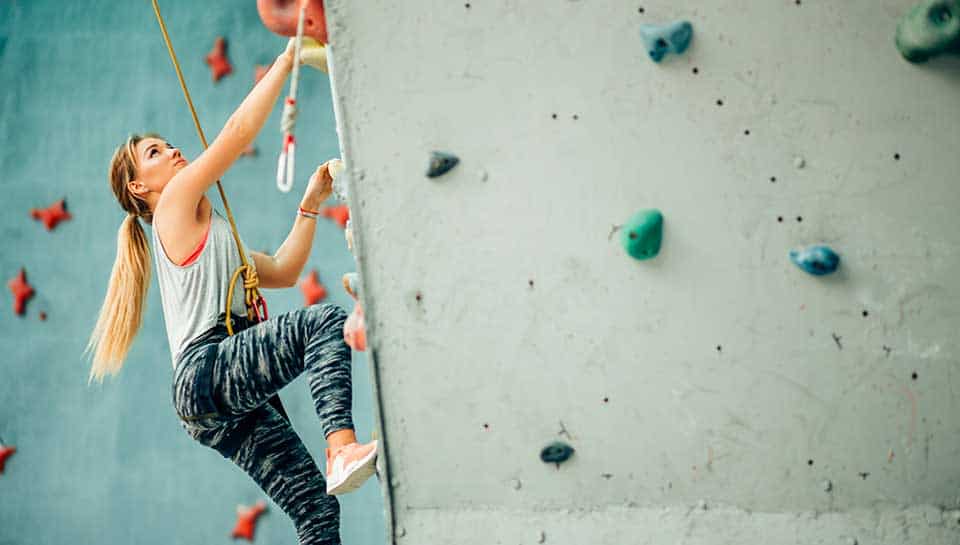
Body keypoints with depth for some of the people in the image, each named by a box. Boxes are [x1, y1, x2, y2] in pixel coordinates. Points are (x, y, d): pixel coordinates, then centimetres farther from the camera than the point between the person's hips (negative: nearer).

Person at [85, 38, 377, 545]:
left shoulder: (211, 234, 34)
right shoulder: (175, 203, 9)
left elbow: (283, 270, 32)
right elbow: (239, 131, 1)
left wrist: (310, 203, 28)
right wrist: (286, 60, 6)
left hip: (231, 407, 8)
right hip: (208, 369, -8)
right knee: (326, 320, -29)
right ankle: (343, 447, -47)